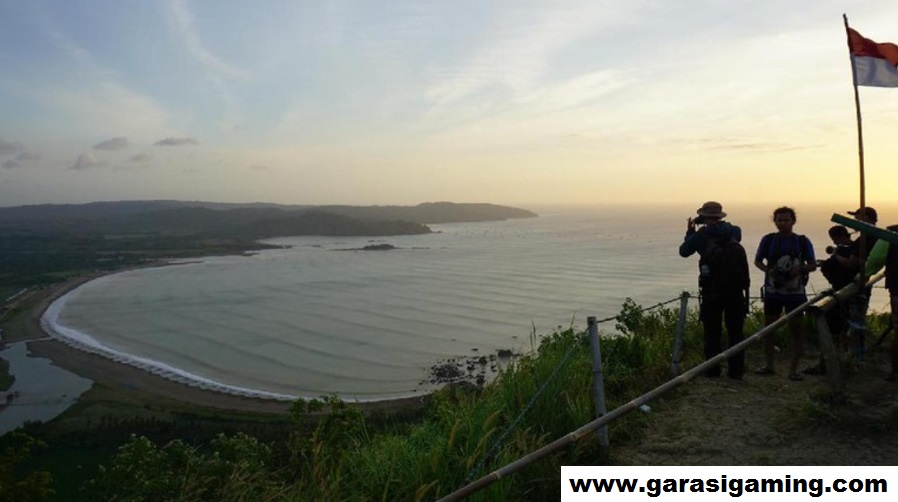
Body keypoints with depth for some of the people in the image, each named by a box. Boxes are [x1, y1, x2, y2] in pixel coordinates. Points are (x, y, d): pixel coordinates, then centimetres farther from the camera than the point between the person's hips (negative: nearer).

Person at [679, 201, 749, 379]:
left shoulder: (702, 235, -5)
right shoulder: (734, 231, 5)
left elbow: (684, 251, 6)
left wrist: (690, 232, 19)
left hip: (712, 290, -3)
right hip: (736, 289, 3)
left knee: (712, 331, 6)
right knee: (735, 331, 10)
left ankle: (712, 370, 7)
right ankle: (736, 370, 12)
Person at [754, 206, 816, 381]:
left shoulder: (802, 241, -1)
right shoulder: (768, 240, 1)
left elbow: (813, 265, 2)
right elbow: (757, 261, 7)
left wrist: (800, 269, -19)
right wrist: (767, 270, -14)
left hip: (795, 292, -2)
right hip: (772, 291, 2)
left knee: (796, 329, -2)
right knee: (768, 327, 8)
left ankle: (793, 369, 5)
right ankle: (768, 365, 20)